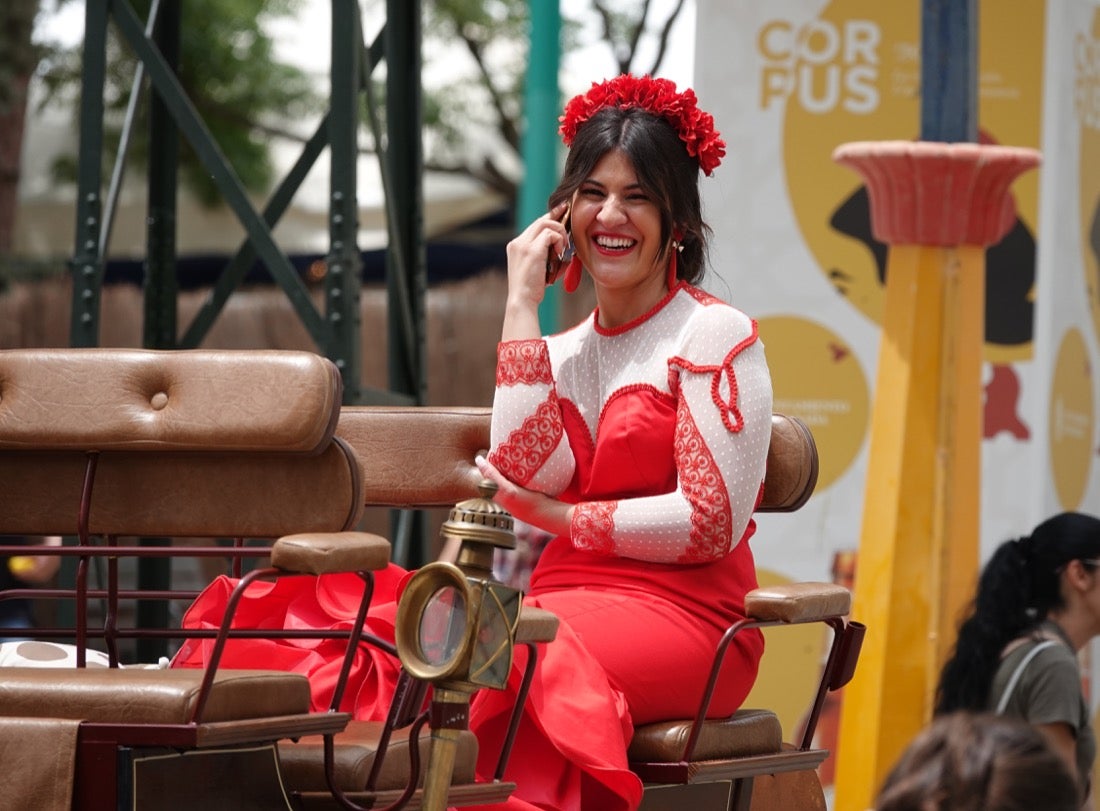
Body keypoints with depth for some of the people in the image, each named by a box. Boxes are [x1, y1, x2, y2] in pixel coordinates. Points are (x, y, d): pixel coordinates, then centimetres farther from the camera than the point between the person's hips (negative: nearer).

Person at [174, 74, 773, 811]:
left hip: (685, 619, -6)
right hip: (567, 604, 6)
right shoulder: (563, 353, 19)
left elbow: (713, 522, -7)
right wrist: (523, 307, 2)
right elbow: (525, 474, -3)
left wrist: (565, 519, -1)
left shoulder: (718, 336, 2)